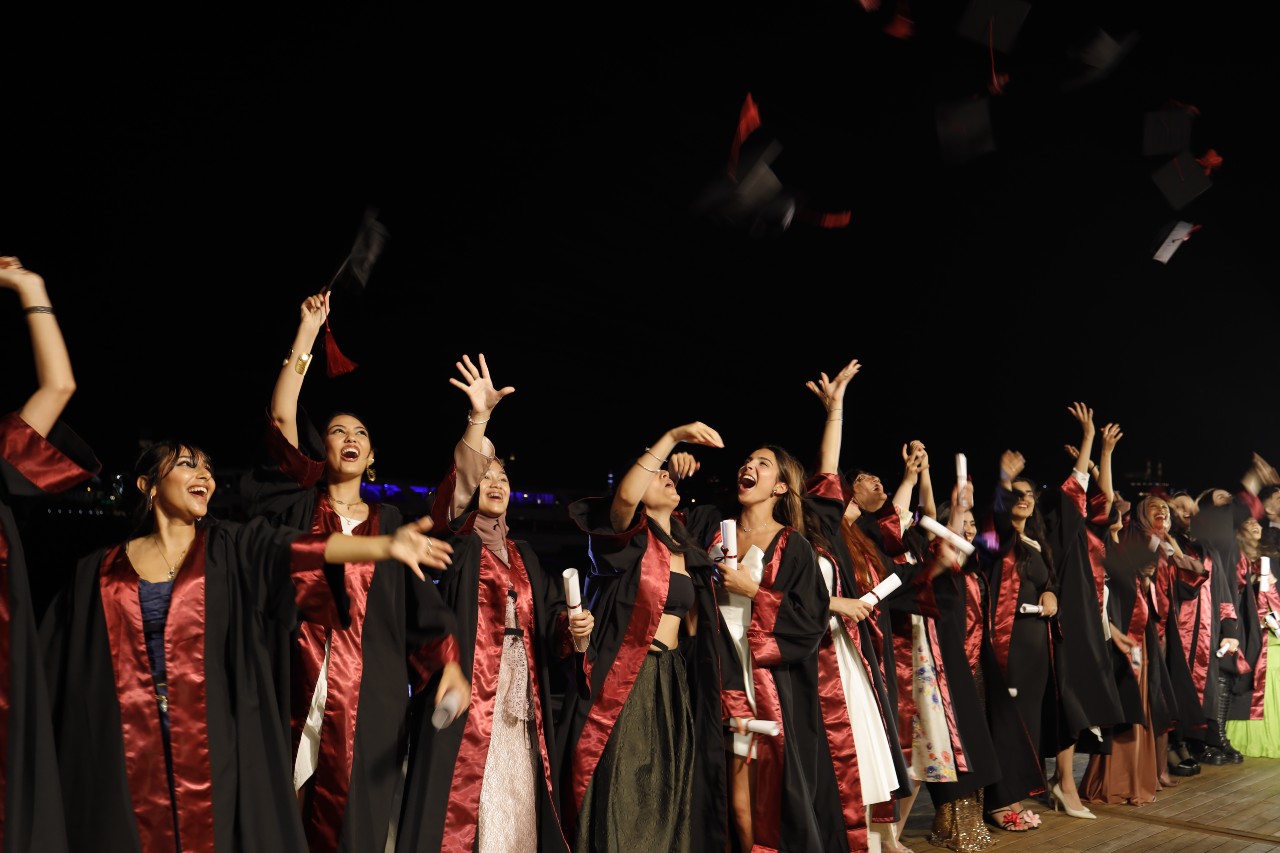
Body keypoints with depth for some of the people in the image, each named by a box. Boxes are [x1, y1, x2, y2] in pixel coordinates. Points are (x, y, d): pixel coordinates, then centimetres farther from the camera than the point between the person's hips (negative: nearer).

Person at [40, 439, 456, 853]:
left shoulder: (232, 547, 1)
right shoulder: (102, 569, 5)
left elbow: (298, 548, -16)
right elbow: (54, 658, 6)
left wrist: (385, 545, -32)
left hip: (215, 741, -1)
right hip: (132, 748, 1)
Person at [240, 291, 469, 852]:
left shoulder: (388, 521, 15)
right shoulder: (303, 506, 9)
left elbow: (419, 596, 8)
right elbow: (282, 416, -1)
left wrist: (448, 660, -7)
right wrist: (308, 330, -1)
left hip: (370, 695, 1)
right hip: (300, 687, -1)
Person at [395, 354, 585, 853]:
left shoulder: (524, 556, 19)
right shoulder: (456, 542, 4)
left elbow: (547, 625, 15)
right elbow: (455, 485, -17)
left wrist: (572, 630, -8)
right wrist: (478, 418, -29)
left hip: (521, 705, 5)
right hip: (468, 700, -5)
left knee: (517, 812, 6)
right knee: (466, 811, -7)